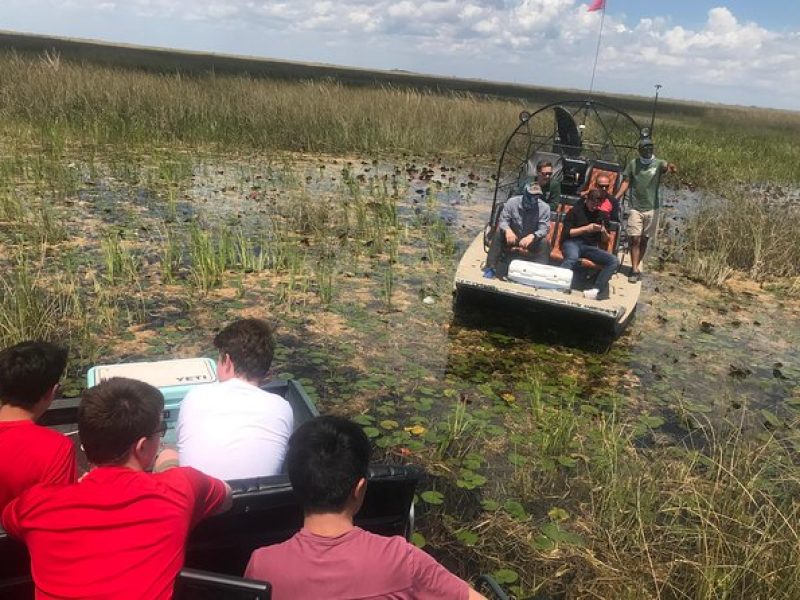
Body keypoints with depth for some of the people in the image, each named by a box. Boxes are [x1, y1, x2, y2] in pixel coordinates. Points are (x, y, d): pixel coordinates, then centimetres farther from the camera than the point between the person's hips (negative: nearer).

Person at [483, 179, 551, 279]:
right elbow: (503, 220, -14)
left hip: (531, 241, -1)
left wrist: (532, 236, -43)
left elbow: (544, 229, -20)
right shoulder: (512, 202, -15)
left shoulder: (544, 208, -16)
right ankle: (491, 267, -19)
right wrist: (507, 229, -39)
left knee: (544, 242, -29)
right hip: (512, 237, 1)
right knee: (499, 232, -26)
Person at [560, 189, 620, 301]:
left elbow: (605, 240, 19)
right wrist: (586, 228, -13)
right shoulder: (576, 210, 4)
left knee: (614, 261, -20)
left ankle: (595, 291, -29)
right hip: (572, 243, -5)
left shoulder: (601, 215, 18)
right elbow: (566, 233, -5)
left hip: (590, 247, 5)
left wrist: (604, 232, -4)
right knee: (572, 258, -41)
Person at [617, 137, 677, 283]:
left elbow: (668, 167, -25)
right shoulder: (633, 164, 2)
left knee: (644, 240, 9)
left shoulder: (658, 164, -3)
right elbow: (626, 182, 4)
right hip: (636, 208, -1)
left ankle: (635, 267, 22)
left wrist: (672, 167, -50)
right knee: (635, 239, -7)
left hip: (652, 209, 1)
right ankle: (635, 270, -5)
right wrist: (616, 197, -11)